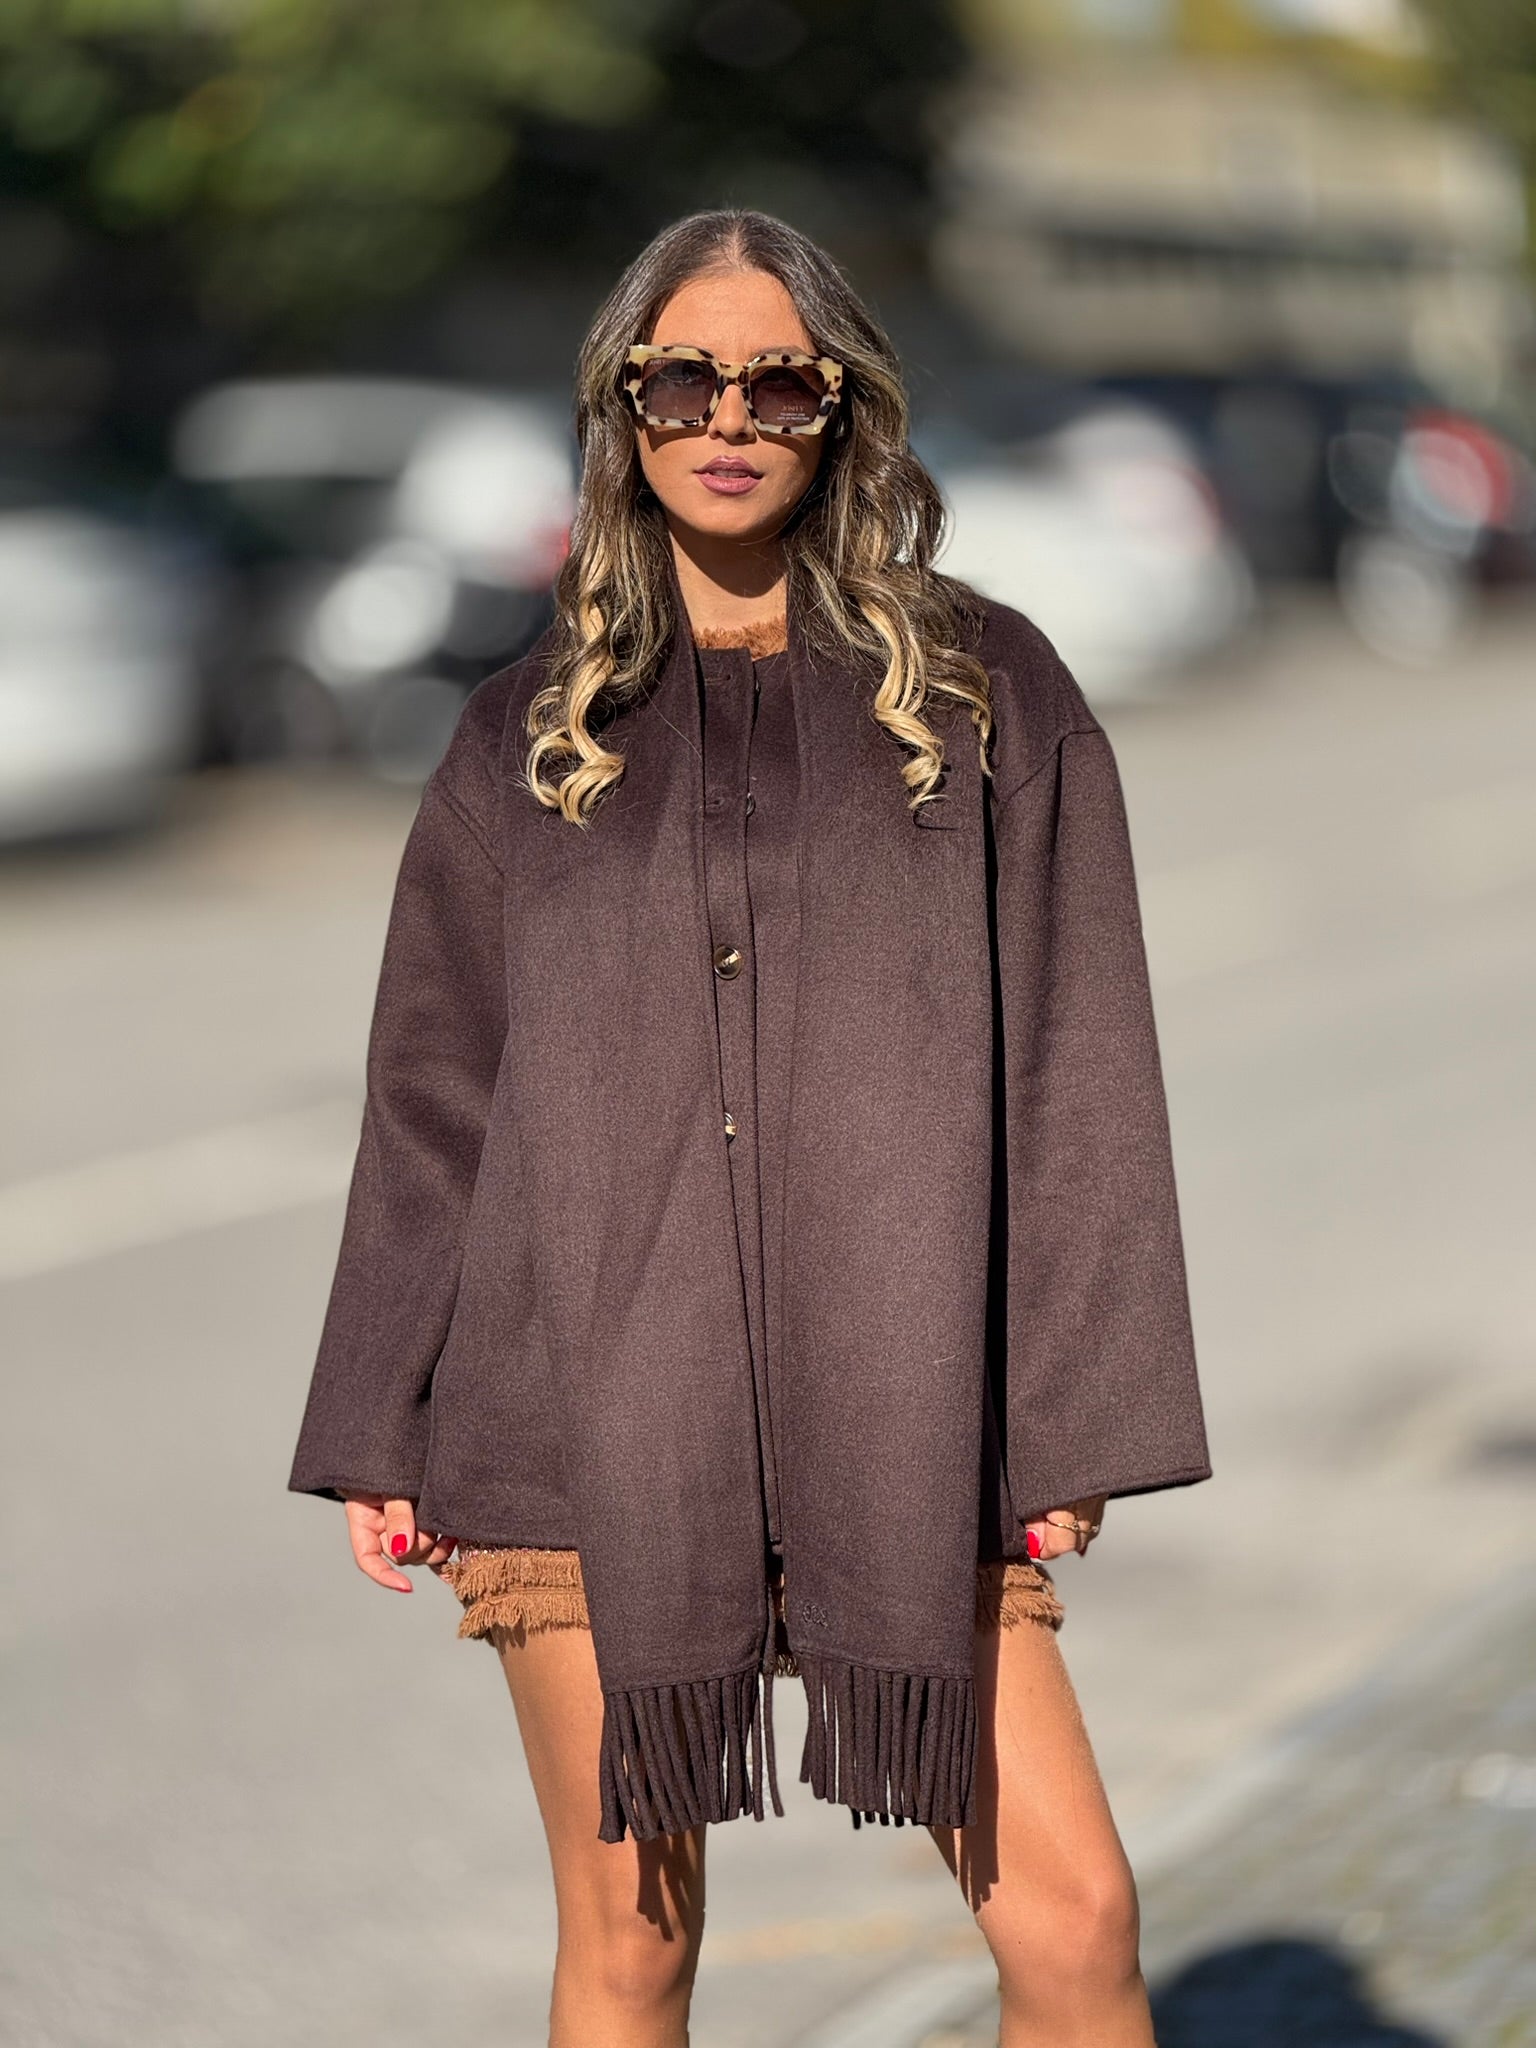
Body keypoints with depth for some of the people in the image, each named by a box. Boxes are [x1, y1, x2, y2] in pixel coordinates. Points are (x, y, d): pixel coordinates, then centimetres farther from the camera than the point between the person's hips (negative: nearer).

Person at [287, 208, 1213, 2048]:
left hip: (890, 1421, -1)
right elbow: (432, 1099, 12)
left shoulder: (988, 693, 8)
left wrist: (1072, 1417, -2)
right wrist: (382, 1438, 6)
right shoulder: (529, 737, 12)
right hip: (588, 1405, 1)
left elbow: (1073, 1062, 5)